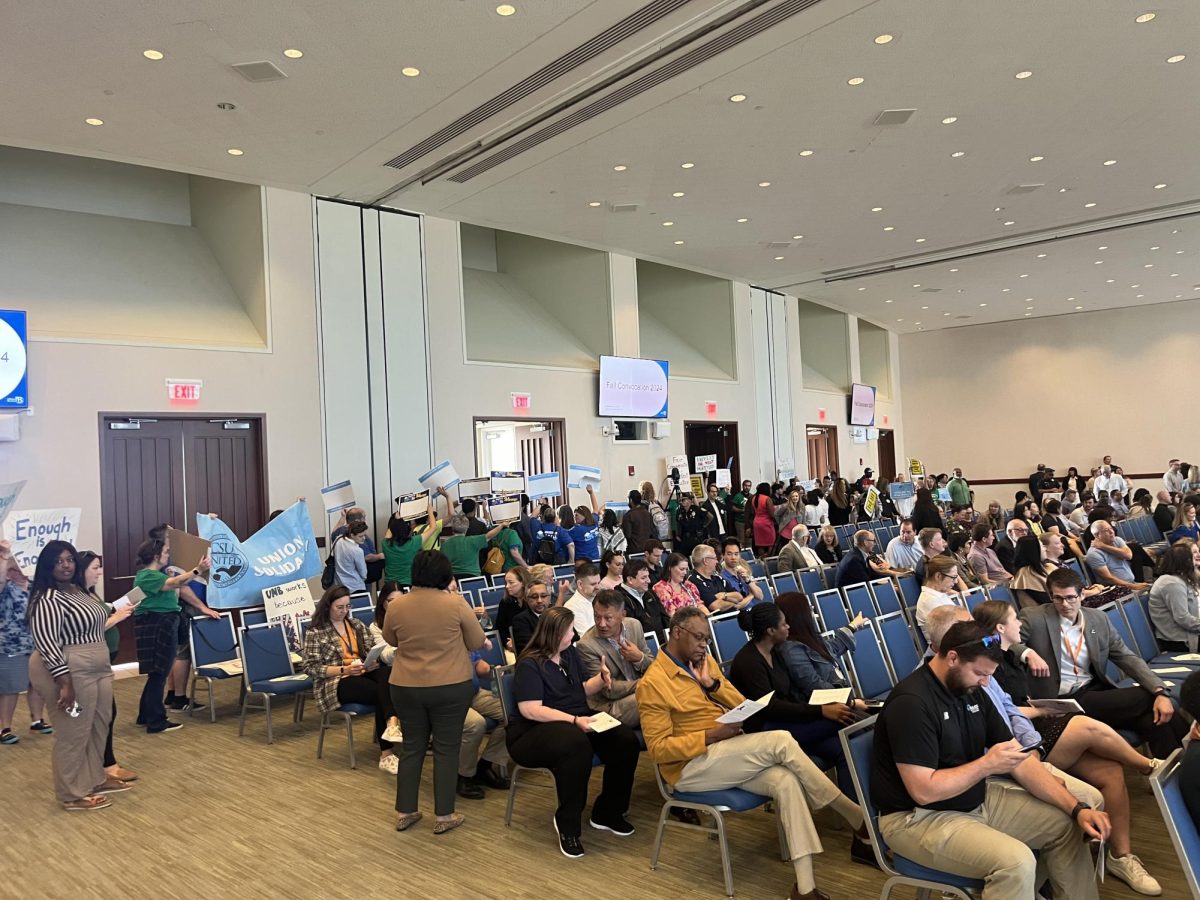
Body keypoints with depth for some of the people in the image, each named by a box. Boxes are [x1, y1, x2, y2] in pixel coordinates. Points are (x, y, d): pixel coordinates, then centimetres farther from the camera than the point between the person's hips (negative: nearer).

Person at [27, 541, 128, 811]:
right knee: (73, 734, 1)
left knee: (99, 726, 18)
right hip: (70, 674, -10)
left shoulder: (79, 591, 11)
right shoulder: (48, 600, -19)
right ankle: (73, 795, 13)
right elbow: (46, 643, -24)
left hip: (97, 670, 10)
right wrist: (65, 683, -26)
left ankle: (95, 779, 33)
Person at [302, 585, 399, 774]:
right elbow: (311, 668, -6)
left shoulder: (356, 624, 17)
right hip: (334, 682, -4)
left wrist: (373, 661, -10)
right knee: (382, 693, -31)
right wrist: (344, 669, -17)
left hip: (363, 673, 4)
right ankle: (386, 753, -33)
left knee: (385, 677, -34)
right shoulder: (315, 632, 1)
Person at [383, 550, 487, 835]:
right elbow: (476, 643, -3)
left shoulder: (396, 606, -6)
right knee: (446, 749, 8)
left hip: (406, 688, 3)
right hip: (451, 687, -2)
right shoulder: (456, 603, -14)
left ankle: (404, 813, 23)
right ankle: (444, 816, 14)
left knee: (411, 747, 15)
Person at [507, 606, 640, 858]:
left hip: (579, 719, 8)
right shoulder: (529, 665, -13)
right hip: (532, 733, -7)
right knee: (576, 745, -40)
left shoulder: (570, 653, 10)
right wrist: (574, 720, -27)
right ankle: (567, 824, -20)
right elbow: (530, 710, -22)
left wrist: (601, 679, 0)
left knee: (626, 740, -17)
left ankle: (607, 813, 0)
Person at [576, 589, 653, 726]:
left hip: (639, 694, 6)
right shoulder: (586, 646, -17)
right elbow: (609, 691, -14)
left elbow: (652, 667, 10)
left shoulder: (634, 625, 1)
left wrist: (640, 658, -12)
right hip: (610, 706, -6)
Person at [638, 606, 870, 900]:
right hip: (691, 766, -7)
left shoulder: (705, 661, 11)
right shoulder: (652, 683, -10)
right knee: (780, 741, -24)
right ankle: (855, 816, -10)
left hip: (729, 756, 7)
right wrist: (713, 735, -22)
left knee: (786, 781, -24)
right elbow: (658, 748, -13)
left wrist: (712, 683, -8)